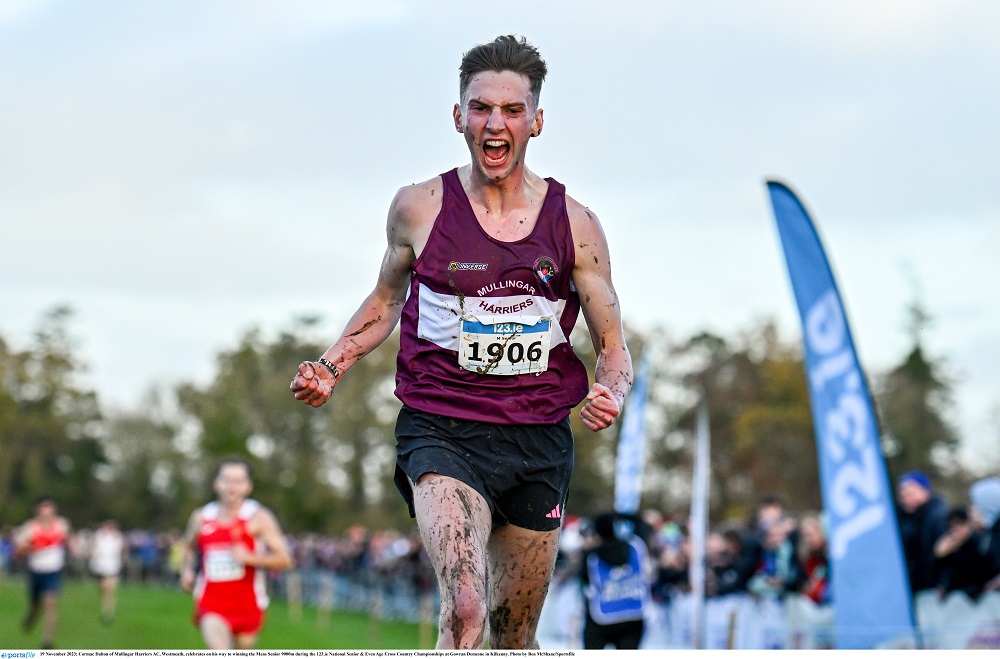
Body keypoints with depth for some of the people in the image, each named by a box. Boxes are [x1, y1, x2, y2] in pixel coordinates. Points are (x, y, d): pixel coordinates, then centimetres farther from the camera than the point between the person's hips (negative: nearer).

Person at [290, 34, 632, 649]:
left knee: (514, 637, 14)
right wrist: (330, 367, 3)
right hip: (442, 433, -2)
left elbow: (613, 347, 5)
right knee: (464, 609, -25)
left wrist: (611, 392, -18)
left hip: (539, 441, 2)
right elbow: (387, 299, 18)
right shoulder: (419, 208, -1)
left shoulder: (574, 224, 0)